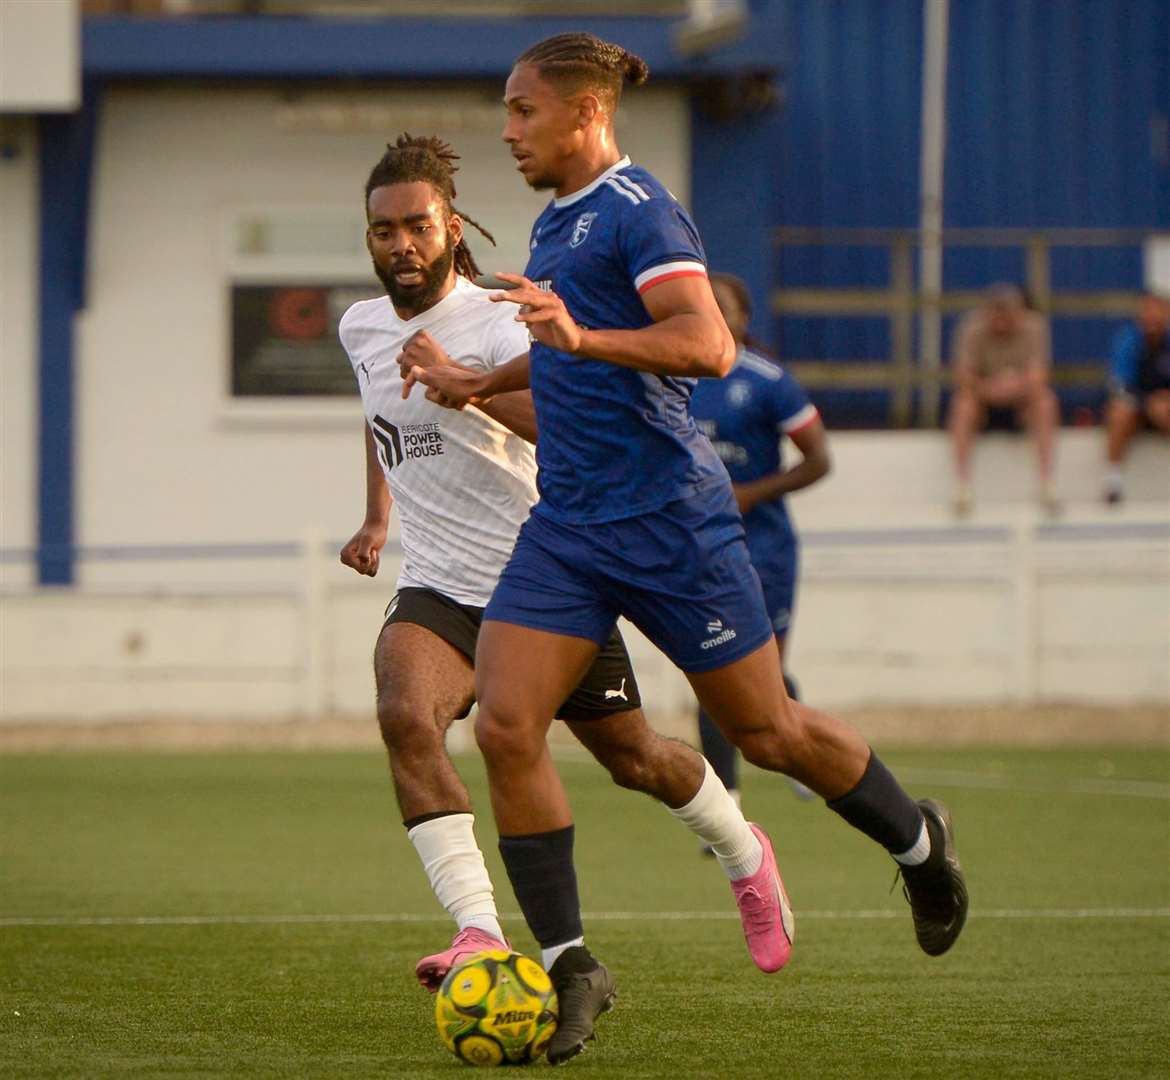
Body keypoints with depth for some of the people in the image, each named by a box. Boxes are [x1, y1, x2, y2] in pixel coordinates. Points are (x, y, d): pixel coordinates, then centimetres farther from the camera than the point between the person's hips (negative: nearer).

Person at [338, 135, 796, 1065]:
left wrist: (457, 379, -42)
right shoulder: (362, 328, 4)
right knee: (405, 715, -28)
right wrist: (376, 518, 26)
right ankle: (479, 932, -34)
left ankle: (744, 857, 45)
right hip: (439, 587, 4)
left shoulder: (493, 326, -17)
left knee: (634, 760, 12)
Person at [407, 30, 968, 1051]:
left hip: (667, 519, -8)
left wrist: (582, 338, -37)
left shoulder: (637, 210, -13)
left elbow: (708, 344, -27)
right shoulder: (559, 220, 15)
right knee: (505, 727, -10)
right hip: (567, 525, 8)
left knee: (767, 730, 6)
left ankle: (918, 842, 35)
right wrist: (483, 383, 34)